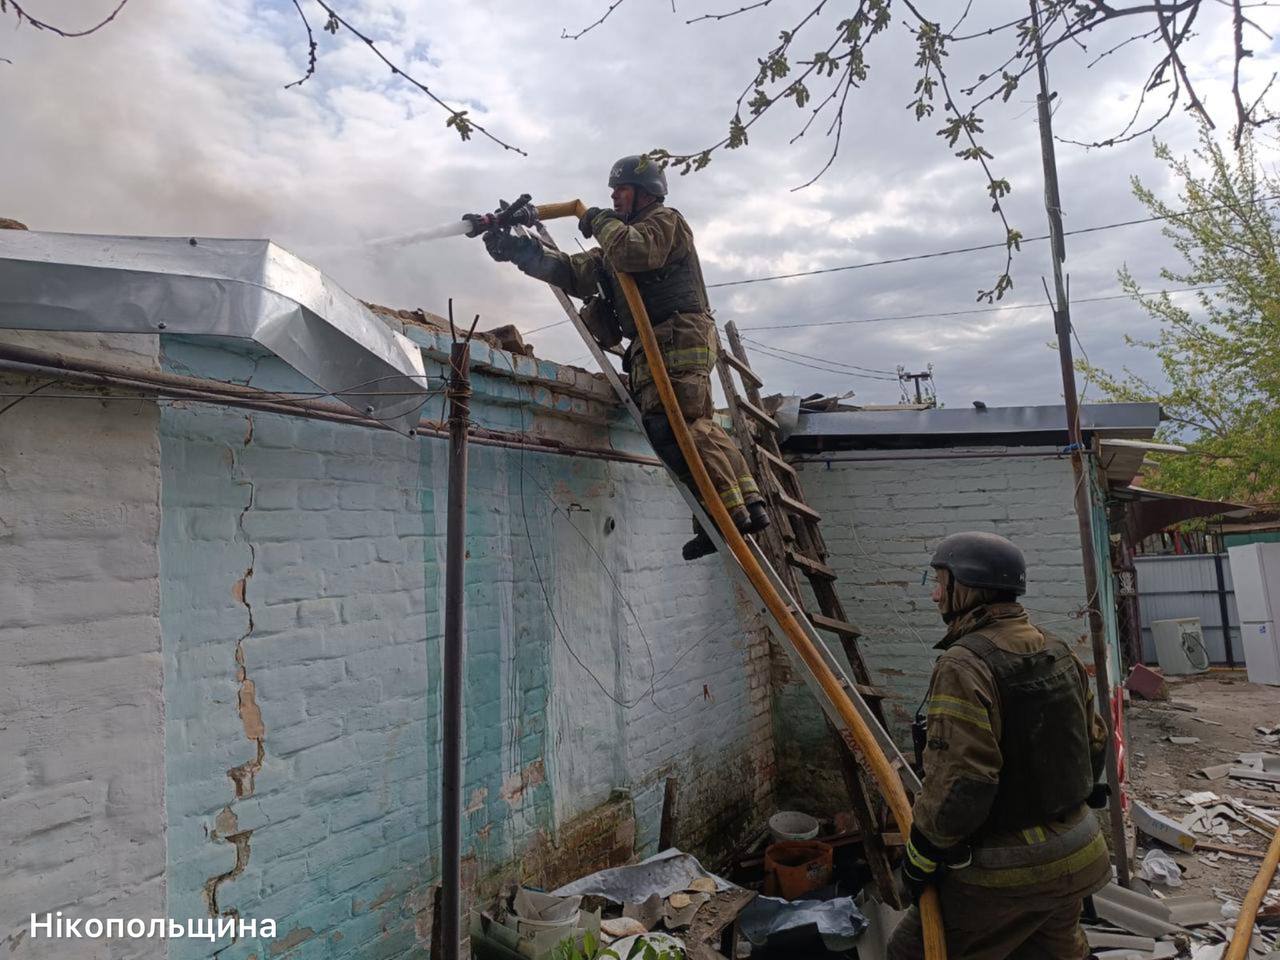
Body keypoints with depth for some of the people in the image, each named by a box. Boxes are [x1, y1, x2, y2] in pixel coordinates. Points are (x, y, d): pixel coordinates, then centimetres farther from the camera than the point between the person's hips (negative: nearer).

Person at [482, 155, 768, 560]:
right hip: (654, 347, 9)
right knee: (697, 426, 1)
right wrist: (516, 249, 11)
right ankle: (747, 503, -1)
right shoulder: (618, 240, 32)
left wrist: (603, 223, 2)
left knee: (672, 424, -22)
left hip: (677, 339, -9)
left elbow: (634, 253, -17)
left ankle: (730, 510, -24)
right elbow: (573, 272, 20)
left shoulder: (665, 219, 6)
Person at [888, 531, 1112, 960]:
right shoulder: (1059, 651, 3)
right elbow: (1094, 742, 13)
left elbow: (958, 784, -27)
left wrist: (921, 854, -14)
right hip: (1075, 857, 8)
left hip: (1005, 874, -8)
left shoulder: (964, 664, -25)